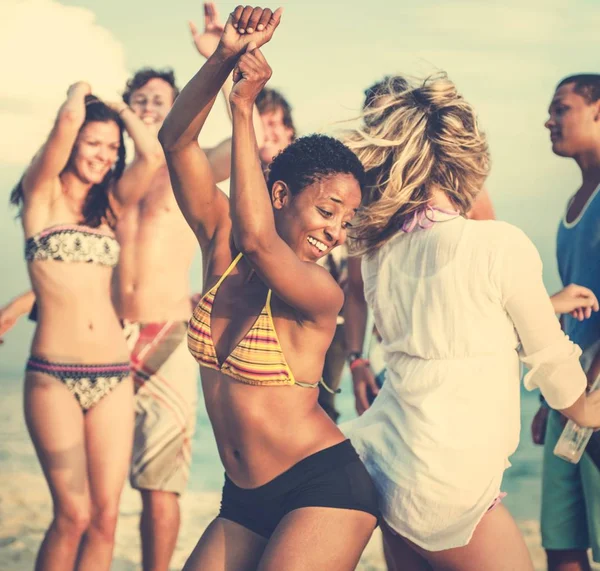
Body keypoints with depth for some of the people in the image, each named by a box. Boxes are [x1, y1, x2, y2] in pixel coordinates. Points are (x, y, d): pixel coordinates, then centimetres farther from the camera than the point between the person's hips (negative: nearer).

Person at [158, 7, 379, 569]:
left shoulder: (318, 292, -16)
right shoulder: (222, 247, 0)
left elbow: (258, 238, -36)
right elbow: (176, 141, -7)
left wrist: (243, 108, -30)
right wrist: (224, 57, -22)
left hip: (324, 490, -6)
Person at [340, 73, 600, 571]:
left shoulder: (380, 251, 3)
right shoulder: (500, 244, -15)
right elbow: (549, 359, -1)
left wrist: (546, 302, 29)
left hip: (389, 464, 7)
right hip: (447, 489, -7)